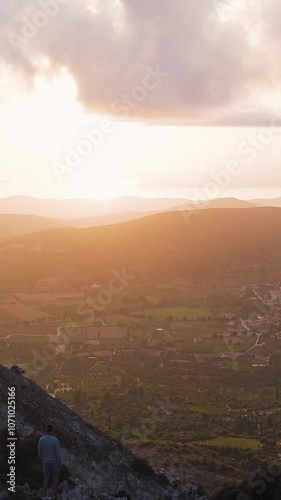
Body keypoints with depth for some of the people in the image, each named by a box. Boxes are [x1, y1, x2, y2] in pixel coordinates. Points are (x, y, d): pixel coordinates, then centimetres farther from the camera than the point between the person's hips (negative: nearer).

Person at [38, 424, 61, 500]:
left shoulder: (41, 439, -9)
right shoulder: (55, 440, -23)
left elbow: (40, 453, 1)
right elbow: (58, 454, -19)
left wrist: (42, 461, 17)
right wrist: (59, 464, -5)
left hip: (46, 462, 4)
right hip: (54, 462, -4)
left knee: (46, 479, 14)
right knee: (55, 479, 11)